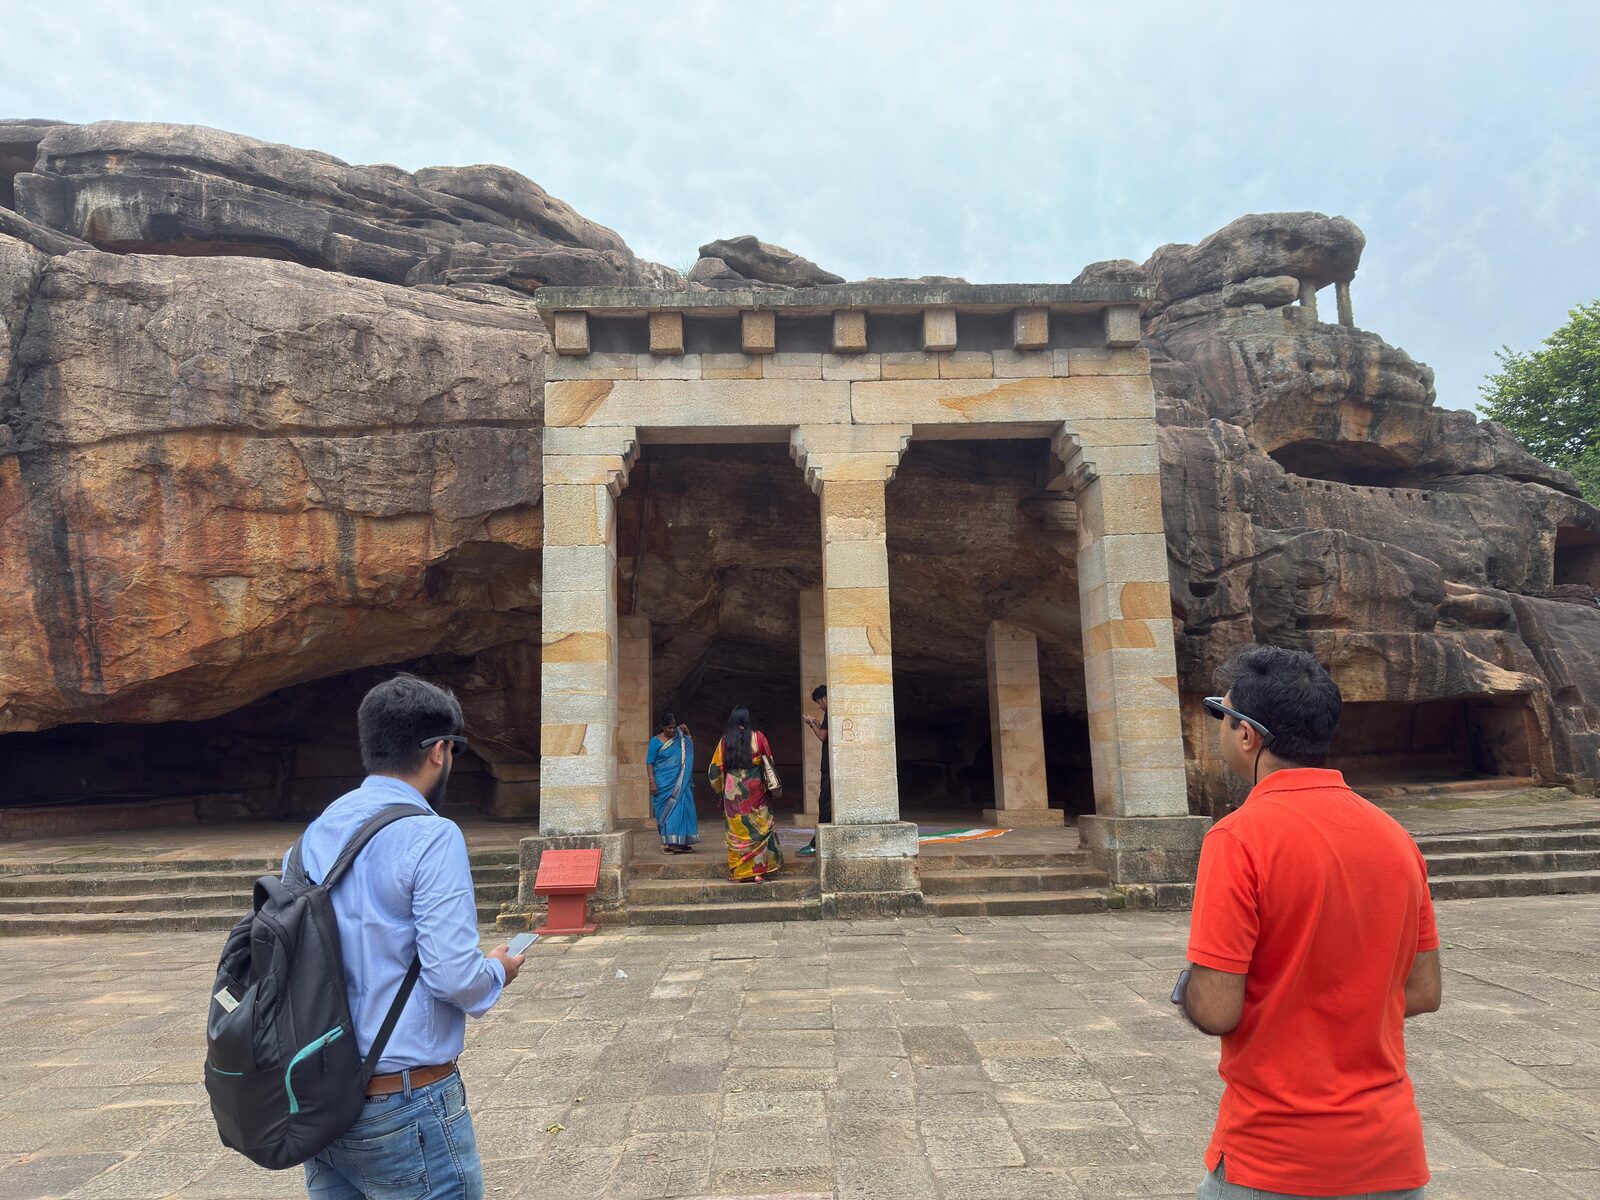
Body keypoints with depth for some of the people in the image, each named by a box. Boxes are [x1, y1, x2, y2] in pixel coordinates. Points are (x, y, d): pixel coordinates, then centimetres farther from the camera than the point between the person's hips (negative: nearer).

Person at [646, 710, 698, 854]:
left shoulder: (679, 739, 9)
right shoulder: (656, 741, -4)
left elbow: (691, 746, 24)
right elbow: (649, 763, -6)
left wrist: (687, 732, 8)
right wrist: (652, 782, -15)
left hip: (680, 784, 4)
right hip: (664, 784, -4)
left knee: (681, 809, 2)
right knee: (666, 810, -2)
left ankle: (680, 842, 9)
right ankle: (667, 842, 5)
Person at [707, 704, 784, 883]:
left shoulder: (725, 740, -1)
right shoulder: (758, 737, -4)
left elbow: (716, 768, 3)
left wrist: (721, 789, 16)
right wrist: (769, 786, 17)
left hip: (732, 791, 1)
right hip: (755, 789, -1)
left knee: (736, 830, 8)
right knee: (758, 828, 7)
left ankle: (739, 874, 10)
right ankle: (758, 872, 4)